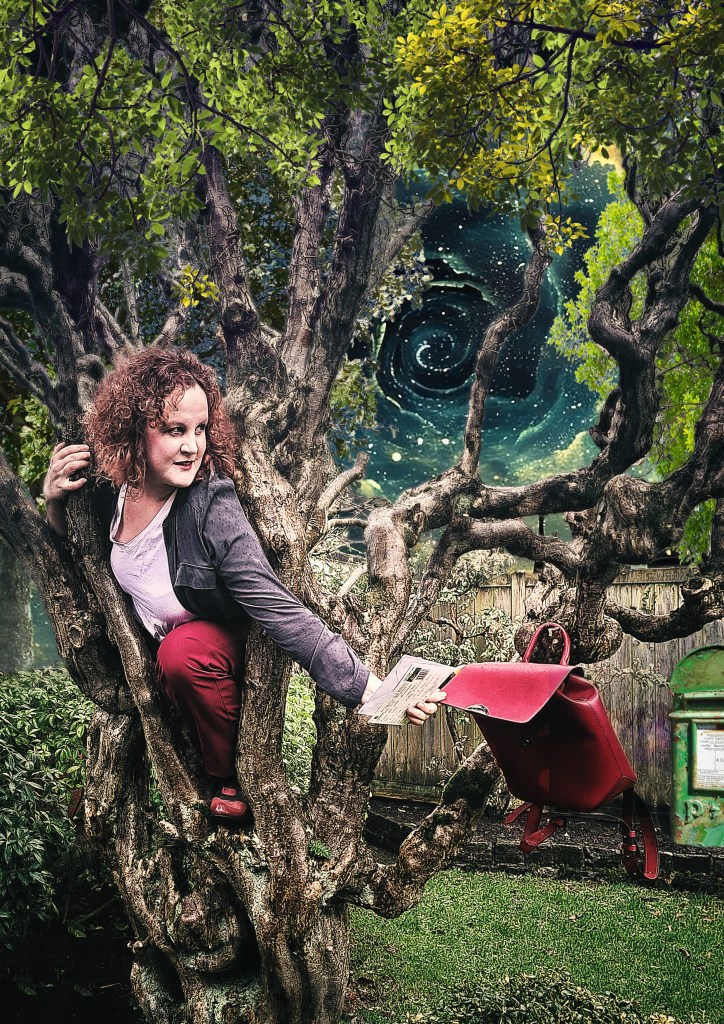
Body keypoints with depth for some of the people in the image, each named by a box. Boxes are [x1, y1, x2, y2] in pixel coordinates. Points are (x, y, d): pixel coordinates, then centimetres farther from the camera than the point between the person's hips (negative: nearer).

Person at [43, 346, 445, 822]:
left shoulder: (212, 510, -30)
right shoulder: (112, 484, -15)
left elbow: (282, 612, -36)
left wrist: (375, 690, -45)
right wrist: (54, 502, -15)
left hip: (222, 645, -7)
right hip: (150, 649, 7)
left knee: (182, 652, -33)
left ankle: (236, 780, -7)